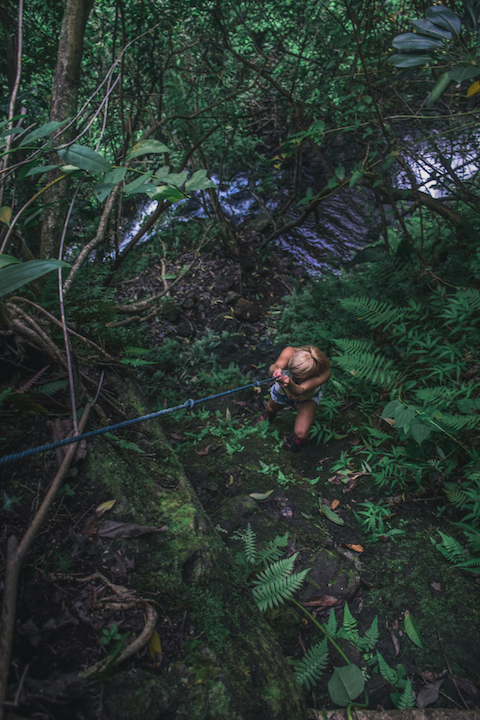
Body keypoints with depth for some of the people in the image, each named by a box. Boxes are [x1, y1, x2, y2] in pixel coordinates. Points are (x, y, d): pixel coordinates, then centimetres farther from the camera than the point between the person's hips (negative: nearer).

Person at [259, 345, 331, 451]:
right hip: (282, 391, 2)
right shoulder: (289, 352, -41)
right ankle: (268, 415, 72)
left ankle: (298, 439, 25)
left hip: (307, 399, -2)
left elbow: (300, 391, -52)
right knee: (271, 408, 31)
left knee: (300, 434, -15)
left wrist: (290, 384, -72)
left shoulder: (323, 373, -45)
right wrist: (276, 370, -78)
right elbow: (274, 366, -56)